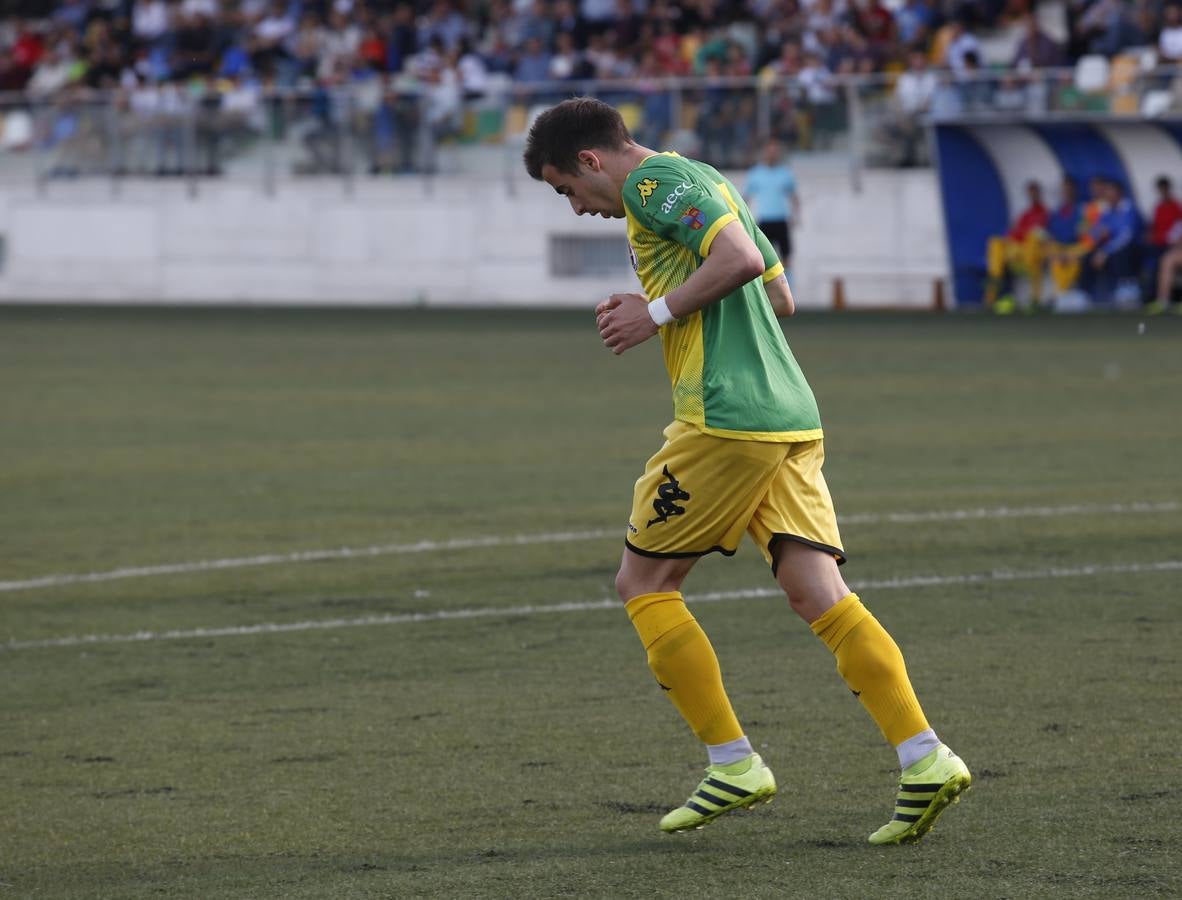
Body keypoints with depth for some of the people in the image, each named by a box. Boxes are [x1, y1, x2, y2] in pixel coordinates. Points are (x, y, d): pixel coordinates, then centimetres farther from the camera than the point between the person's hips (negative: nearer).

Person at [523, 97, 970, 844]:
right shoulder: (701, 182, 25)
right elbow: (779, 295, 28)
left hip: (727, 419, -9)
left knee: (644, 582, 5)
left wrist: (658, 313, -10)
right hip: (791, 418, 9)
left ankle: (733, 763, 3)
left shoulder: (654, 181, -5)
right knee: (818, 592, 0)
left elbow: (740, 256, -20)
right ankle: (925, 759, -13)